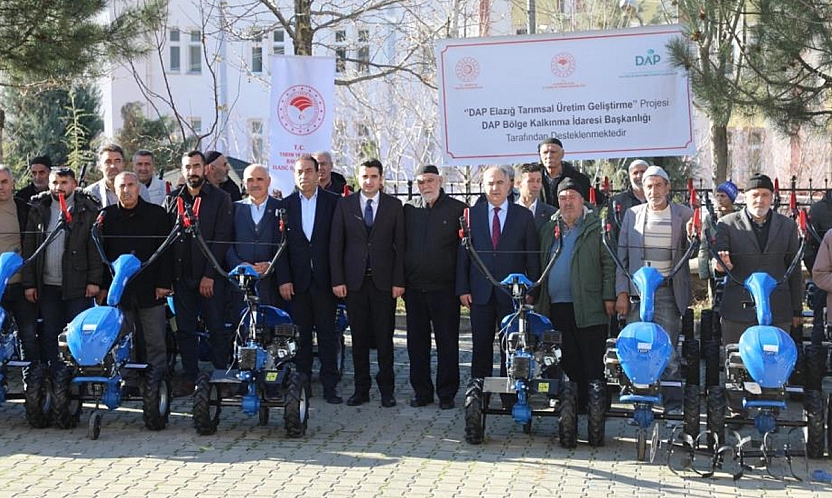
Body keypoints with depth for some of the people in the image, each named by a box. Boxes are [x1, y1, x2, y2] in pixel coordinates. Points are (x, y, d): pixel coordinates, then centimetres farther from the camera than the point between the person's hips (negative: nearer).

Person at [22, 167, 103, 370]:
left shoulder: (88, 209, 0)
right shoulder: (38, 209, 8)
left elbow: (95, 247, -2)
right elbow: (29, 248, 8)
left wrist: (94, 280, -9)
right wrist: (29, 283, 2)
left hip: (78, 285, -3)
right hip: (47, 285, 3)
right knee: (49, 335, 7)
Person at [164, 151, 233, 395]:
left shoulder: (220, 198, 1)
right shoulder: (172, 199, 12)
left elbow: (222, 238, -6)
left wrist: (210, 275, -13)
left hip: (210, 277, -3)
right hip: (181, 276, 4)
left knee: (218, 329, -1)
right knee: (184, 329, 7)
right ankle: (190, 377, 15)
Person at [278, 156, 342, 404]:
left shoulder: (333, 202, 2)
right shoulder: (285, 205, 7)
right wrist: (283, 279, -3)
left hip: (324, 279, -1)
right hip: (297, 280, 2)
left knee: (328, 334, 1)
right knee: (301, 334, 7)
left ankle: (330, 387, 5)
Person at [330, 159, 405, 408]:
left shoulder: (394, 205, 4)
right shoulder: (344, 205, 6)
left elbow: (400, 245, 2)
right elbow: (336, 244, 5)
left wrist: (398, 281, -5)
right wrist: (337, 280, -3)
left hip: (384, 281, -1)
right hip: (354, 281, 1)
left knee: (384, 337, 2)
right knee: (359, 337, 5)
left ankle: (386, 389, 10)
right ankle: (361, 389, 14)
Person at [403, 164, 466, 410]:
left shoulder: (458, 209, -1)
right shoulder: (409, 209, 9)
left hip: (444, 288, -3)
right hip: (414, 288, 3)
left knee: (447, 342, 2)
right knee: (417, 342, 9)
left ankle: (447, 394, 11)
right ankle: (421, 392, 18)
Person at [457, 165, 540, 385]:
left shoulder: (524, 216, 4)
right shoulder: (472, 214, 7)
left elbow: (532, 256, 4)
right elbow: (463, 254, 6)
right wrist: (463, 289, -1)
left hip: (512, 293, -1)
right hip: (480, 293, 1)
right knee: (481, 347, 4)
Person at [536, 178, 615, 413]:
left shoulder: (597, 227, 2)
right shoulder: (549, 229, 17)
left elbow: (609, 264, -2)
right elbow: (541, 265, 20)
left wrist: (609, 297, -9)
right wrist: (536, 297, 12)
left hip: (588, 306, -5)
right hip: (557, 306, 5)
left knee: (593, 363, -4)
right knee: (569, 361, 9)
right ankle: (575, 402, 16)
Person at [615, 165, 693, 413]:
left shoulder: (684, 214, 7)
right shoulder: (632, 215, 11)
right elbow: (622, 255, 10)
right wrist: (621, 292, 2)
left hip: (669, 292, -1)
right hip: (637, 290, 2)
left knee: (668, 351, -3)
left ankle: (673, 405, 4)